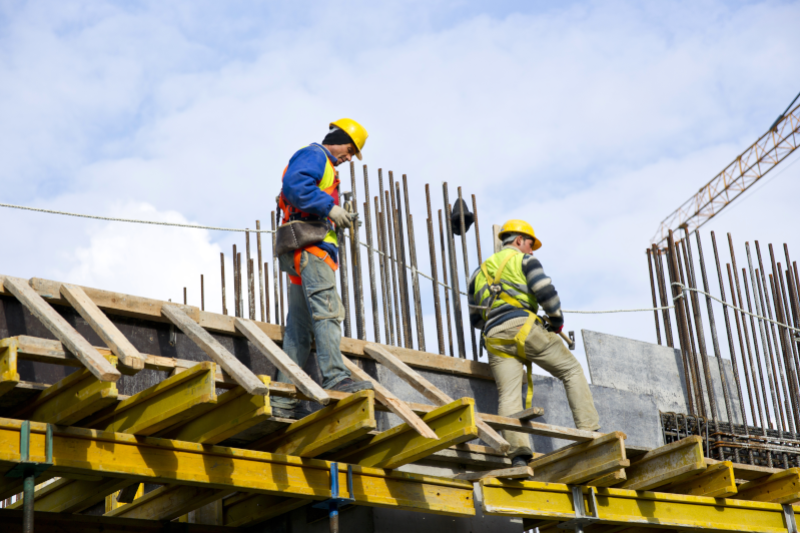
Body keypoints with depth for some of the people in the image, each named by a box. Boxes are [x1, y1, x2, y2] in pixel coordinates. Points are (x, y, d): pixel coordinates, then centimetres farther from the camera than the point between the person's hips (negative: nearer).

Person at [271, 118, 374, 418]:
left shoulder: (324, 166, 32)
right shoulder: (314, 155, 1)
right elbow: (294, 184, -18)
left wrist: (336, 219, 13)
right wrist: (329, 207, -18)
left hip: (307, 255, 10)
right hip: (309, 245, -10)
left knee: (300, 329, 5)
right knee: (327, 310, -21)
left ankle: (283, 400, 2)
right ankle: (335, 378, -32)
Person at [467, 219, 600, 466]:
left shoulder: (480, 272, 29)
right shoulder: (524, 260, 12)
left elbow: (475, 319, 28)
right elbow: (546, 292, -5)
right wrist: (557, 321, 9)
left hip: (494, 337, 5)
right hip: (523, 327, -4)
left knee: (509, 396, -7)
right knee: (572, 370, 7)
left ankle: (518, 453, -27)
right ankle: (589, 431, -4)